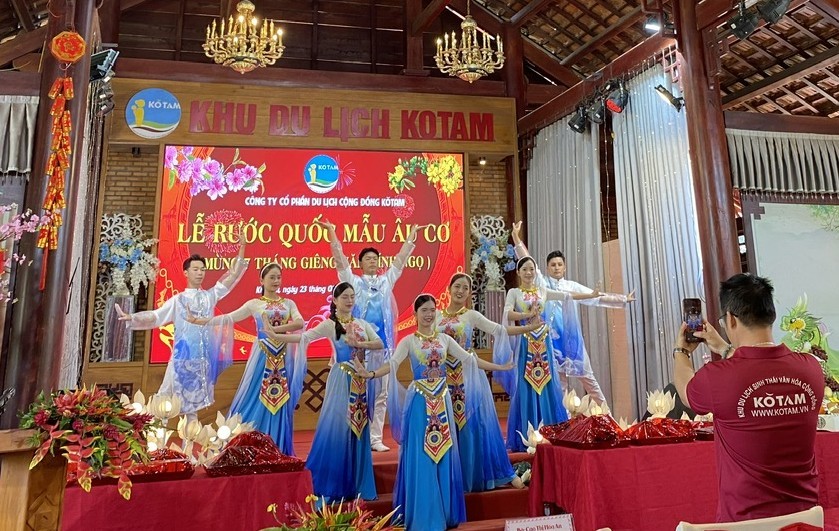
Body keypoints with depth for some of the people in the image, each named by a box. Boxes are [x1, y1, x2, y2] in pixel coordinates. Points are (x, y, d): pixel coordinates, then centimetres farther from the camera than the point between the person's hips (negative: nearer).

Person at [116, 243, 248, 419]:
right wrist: (132, 318, -19)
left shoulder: (210, 296, 9)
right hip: (183, 353, -1)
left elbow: (233, 276, 6)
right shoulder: (178, 299, 6)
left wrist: (242, 248, 0)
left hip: (204, 355, 1)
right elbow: (156, 316, -3)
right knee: (167, 396, -3)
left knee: (194, 399, 9)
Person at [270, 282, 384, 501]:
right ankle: (334, 484, 7)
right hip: (342, 381, -4)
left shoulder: (362, 324, 10)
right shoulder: (330, 324, -3)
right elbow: (304, 337, -14)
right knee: (337, 429, -5)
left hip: (361, 381, 4)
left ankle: (356, 485, 17)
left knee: (358, 430, 7)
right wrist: (275, 336, -24)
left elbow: (380, 344, 3)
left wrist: (359, 343, -12)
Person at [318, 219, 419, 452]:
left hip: (382, 342, 3)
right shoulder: (353, 281, 8)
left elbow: (400, 260, 20)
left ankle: (375, 438, 11)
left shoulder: (387, 281, 16)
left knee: (381, 393, 4)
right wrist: (331, 232, -5)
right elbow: (340, 259, 1)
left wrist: (411, 237, 21)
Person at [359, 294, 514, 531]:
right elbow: (392, 364, -15)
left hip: (442, 401, 4)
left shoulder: (445, 339, 8)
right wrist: (370, 374, -32)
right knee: (421, 457, 0)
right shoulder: (409, 341, -2)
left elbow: (469, 359, 10)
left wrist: (499, 367, 9)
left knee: (443, 454, 8)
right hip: (420, 402, -3)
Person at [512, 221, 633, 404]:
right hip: (553, 337, -1)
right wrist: (516, 238, -8)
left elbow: (597, 297, 11)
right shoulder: (543, 283, 6)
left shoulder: (573, 286, 11)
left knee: (586, 375, 8)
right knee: (558, 378, 5)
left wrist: (623, 299, 8)